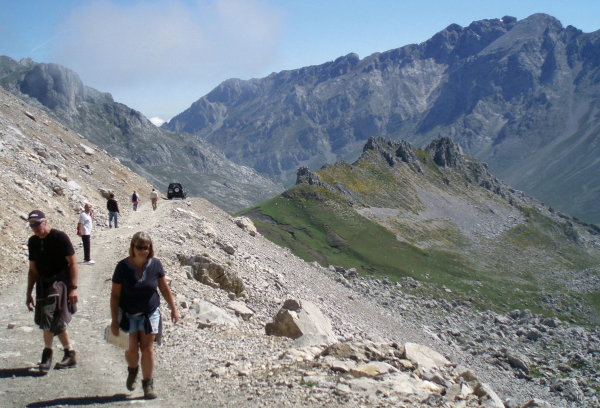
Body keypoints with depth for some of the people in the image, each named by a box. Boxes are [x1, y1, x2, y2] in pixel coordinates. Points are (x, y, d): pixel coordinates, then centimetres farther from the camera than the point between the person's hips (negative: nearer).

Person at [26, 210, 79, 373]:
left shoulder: (60, 237, -10)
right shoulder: (33, 242, 9)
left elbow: (72, 263, -10)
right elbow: (33, 270, 16)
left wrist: (73, 288, -15)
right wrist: (29, 293, 15)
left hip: (60, 282, -6)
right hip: (43, 284, 6)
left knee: (49, 318, -16)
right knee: (57, 322, 5)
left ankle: (47, 355, 1)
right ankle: (70, 355, 15)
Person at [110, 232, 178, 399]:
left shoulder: (155, 265, -7)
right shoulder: (123, 266, -13)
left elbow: (165, 289, 5)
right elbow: (115, 295, -9)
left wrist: (173, 309, 9)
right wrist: (114, 320, -10)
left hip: (150, 313, 1)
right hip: (128, 315, -1)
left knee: (147, 348, 0)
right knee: (132, 348, -2)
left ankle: (148, 383, 13)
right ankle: (132, 370, 32)